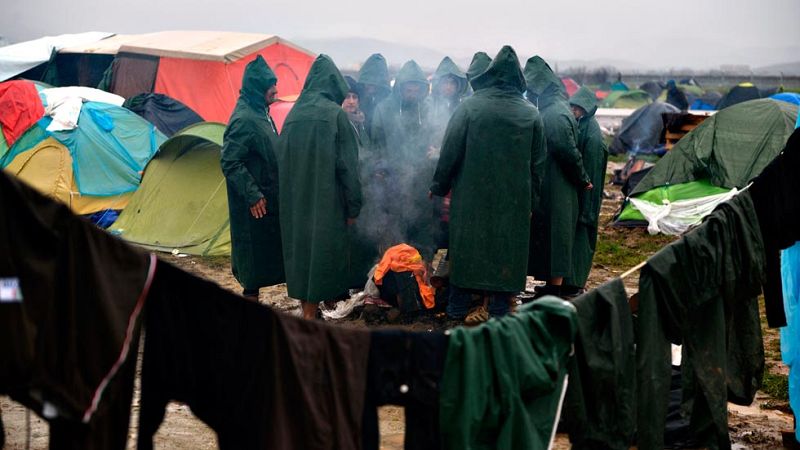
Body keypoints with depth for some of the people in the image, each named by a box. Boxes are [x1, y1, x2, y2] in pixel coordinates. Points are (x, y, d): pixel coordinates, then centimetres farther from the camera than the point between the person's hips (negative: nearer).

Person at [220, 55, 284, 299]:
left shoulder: (261, 113, 10)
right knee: (254, 251, -2)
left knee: (267, 250, 15)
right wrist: (252, 195, -21)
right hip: (255, 204, -10)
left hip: (268, 195, 10)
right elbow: (230, 162, -22)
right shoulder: (244, 120, -20)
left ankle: (251, 296, 25)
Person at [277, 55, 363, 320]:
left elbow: (282, 159, 11)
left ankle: (306, 309, 22)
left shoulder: (293, 114, 6)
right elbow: (347, 165, -11)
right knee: (323, 248, 3)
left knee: (299, 246, 14)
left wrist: (292, 196, 17)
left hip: (295, 202, 5)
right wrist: (353, 206, -5)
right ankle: (312, 314, 8)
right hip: (326, 201, -5)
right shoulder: (335, 114, -9)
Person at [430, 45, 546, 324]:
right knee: (506, 247, 10)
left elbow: (450, 150, -6)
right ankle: (496, 308, 12)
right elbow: (538, 163, 4)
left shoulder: (470, 107, -7)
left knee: (467, 244, 9)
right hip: (514, 199, 1)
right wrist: (531, 202, 11)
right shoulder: (531, 115, 0)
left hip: (471, 196, -1)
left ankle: (458, 307, 16)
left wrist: (439, 187, 5)